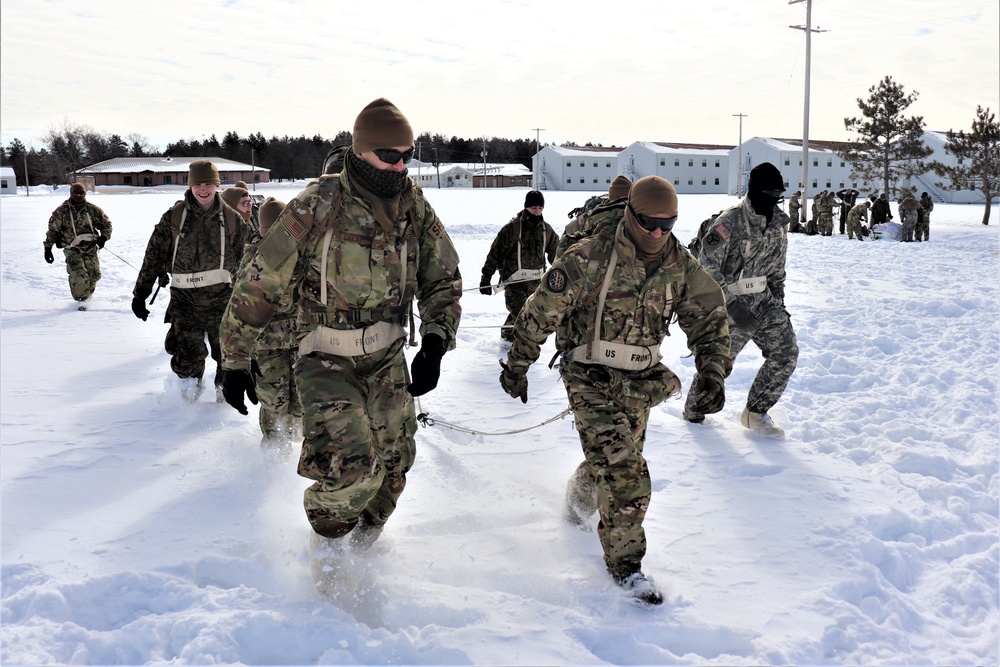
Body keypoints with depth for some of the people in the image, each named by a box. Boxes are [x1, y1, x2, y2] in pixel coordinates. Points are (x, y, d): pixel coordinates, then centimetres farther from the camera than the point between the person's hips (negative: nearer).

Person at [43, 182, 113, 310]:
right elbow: (52, 230, 6)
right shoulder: (62, 211, 0)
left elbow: (106, 223, 15)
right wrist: (47, 248, 5)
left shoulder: (92, 209, 4)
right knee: (79, 275, -20)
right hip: (72, 249, -3)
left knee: (94, 274, 2)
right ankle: (80, 299, -4)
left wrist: (104, 237, -2)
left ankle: (88, 293, 31)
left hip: (90, 247, 3)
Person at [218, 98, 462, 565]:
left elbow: (443, 280, 7)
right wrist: (235, 361, -7)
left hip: (388, 361, 5)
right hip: (328, 363, -5)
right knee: (352, 466, -21)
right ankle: (328, 535, 10)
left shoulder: (415, 208, -1)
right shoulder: (318, 207, -17)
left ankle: (362, 545, 39)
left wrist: (435, 344, -9)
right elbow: (260, 284, -10)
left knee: (392, 467, 12)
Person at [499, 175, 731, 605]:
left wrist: (713, 373, -11)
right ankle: (624, 563, 0)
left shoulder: (681, 267, -1)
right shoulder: (590, 258, -16)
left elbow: (709, 319, 4)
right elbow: (542, 311, -9)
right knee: (624, 472, -14)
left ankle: (580, 495, 53)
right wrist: (517, 364, -4)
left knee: (613, 462, 19)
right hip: (591, 378, -5)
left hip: (639, 382, 6)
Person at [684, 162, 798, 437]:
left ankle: (755, 413, 7)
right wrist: (734, 305, -25)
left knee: (787, 352, -6)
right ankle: (693, 412, 27)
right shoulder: (729, 221, -18)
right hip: (729, 306, -7)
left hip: (762, 301, 7)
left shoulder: (777, 223, 6)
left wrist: (778, 303, 12)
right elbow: (707, 268, -21)